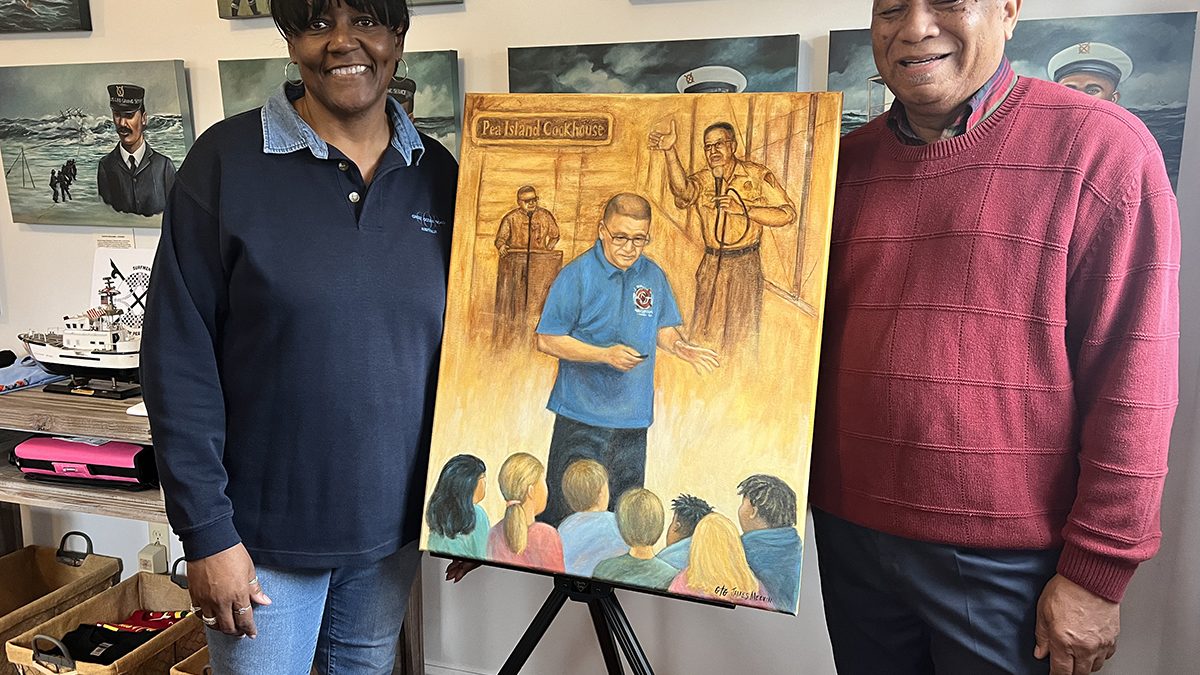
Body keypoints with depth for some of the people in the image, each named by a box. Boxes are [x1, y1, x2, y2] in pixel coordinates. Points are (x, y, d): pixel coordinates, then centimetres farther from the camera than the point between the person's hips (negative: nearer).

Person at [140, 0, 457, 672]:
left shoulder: (436, 174, 0)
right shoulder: (227, 159, -11)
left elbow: (458, 345, 6)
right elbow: (178, 355, -11)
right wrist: (207, 532, -12)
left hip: (393, 518, 4)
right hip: (268, 527, -3)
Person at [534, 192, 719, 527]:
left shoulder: (654, 276, 6)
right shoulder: (576, 275, -8)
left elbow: (663, 329, 17)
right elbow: (547, 340, -9)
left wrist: (683, 348, -7)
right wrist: (606, 355, -19)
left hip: (633, 418, 4)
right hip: (581, 415, -4)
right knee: (563, 511, 1)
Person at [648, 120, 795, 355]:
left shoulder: (757, 175, -3)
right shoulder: (702, 179, 5)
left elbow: (787, 214, -8)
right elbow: (682, 189, -20)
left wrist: (742, 208, -16)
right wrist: (670, 151, -35)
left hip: (744, 266, -3)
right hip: (711, 265, 3)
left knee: (741, 339, 1)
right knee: (703, 337, 7)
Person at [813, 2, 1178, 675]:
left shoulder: (1101, 147, -8)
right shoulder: (847, 161, 6)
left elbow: (1134, 383, -11)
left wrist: (1097, 575, -11)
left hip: (1010, 561, -4)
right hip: (851, 537, 4)